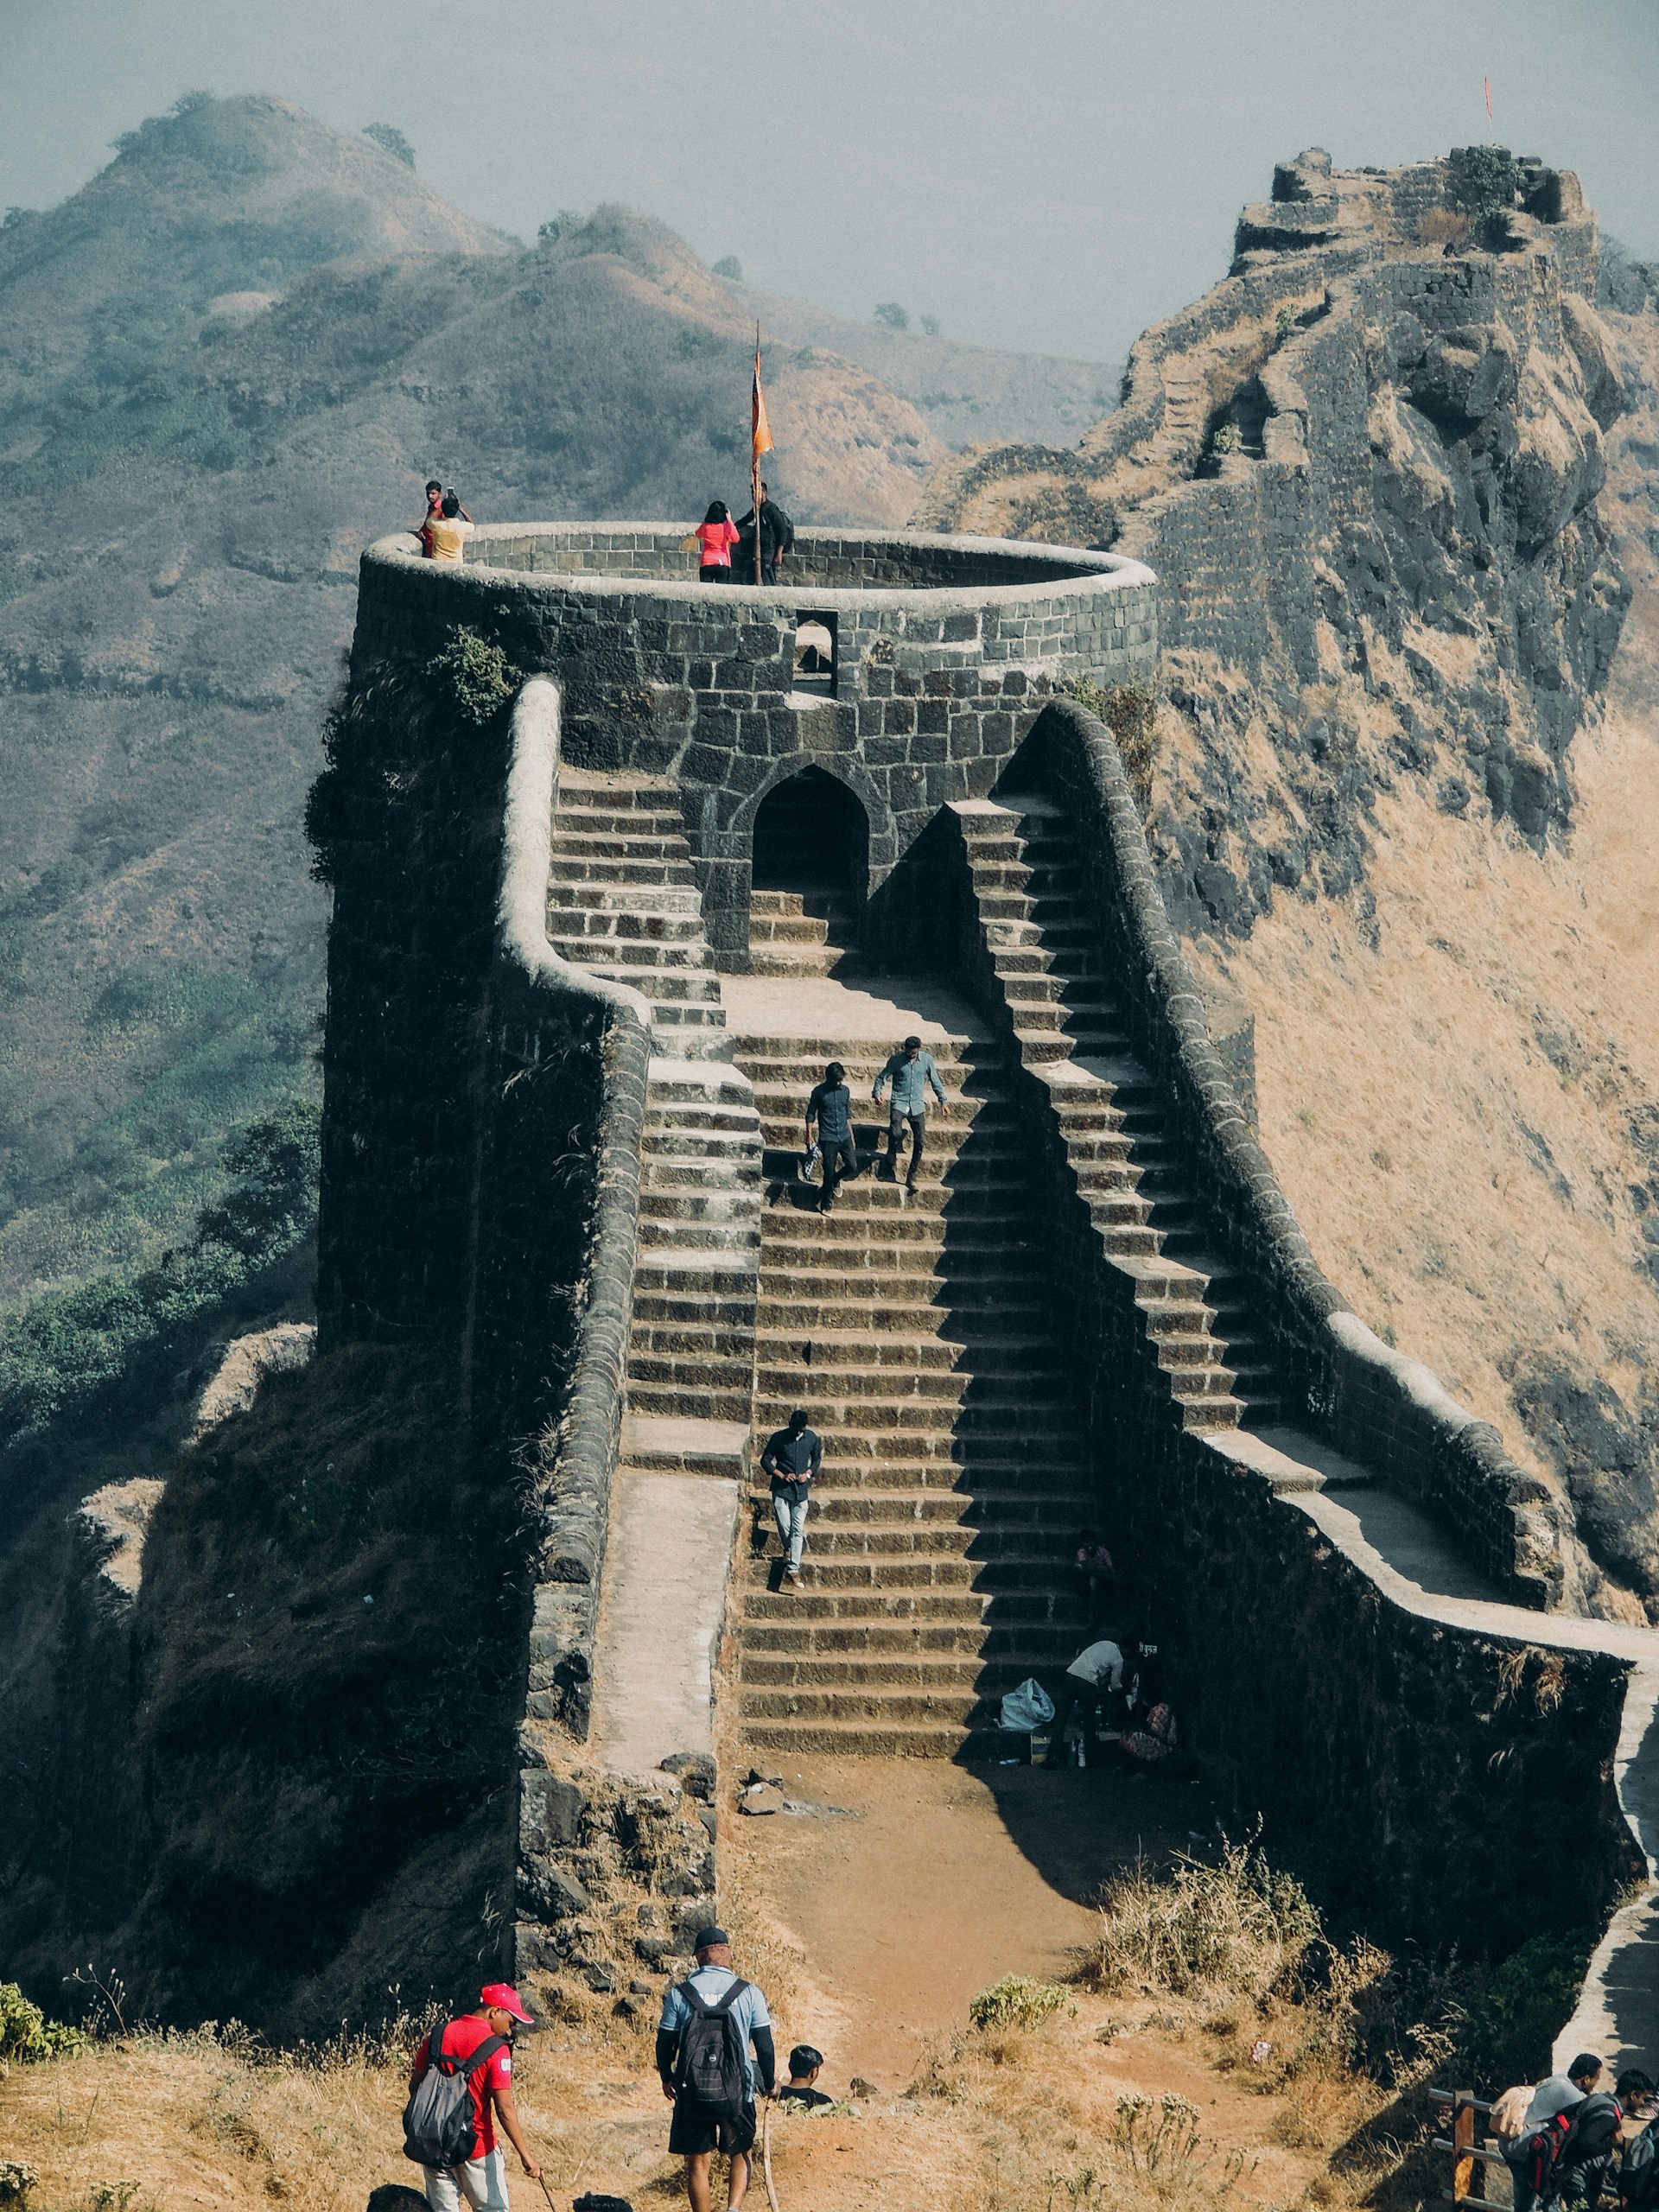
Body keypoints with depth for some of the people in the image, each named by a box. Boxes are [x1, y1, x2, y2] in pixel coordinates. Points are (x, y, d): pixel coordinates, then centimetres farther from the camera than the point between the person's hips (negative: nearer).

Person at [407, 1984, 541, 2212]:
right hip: (477, 2146, -5)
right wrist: (525, 2155, -15)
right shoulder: (496, 2048, -13)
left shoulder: (438, 2034, 3)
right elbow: (504, 2108, -17)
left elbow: (414, 2084, 8)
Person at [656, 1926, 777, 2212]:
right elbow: (764, 2045, -2)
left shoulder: (679, 1994, -4)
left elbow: (665, 2044, 1)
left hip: (691, 2092, 0)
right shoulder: (748, 1993, -5)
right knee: (739, 2155, 18)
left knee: (698, 2163, 10)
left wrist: (666, 2079, 20)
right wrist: (770, 2084, 15)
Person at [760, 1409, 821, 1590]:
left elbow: (817, 1459, 17)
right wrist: (782, 1475, -14)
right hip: (781, 1489, -2)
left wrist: (808, 1473, -3)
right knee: (785, 1528, -6)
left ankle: (793, 1570, -8)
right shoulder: (778, 1438, -6)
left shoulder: (812, 1438, 2)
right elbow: (765, 1460, 0)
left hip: (801, 1491, 2)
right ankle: (788, 1551, 27)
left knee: (798, 1531, -5)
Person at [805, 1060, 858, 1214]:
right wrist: (809, 1135, -6)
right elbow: (811, 1115, -1)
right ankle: (826, 1206, 11)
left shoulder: (845, 1090, 6)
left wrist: (851, 1135, 16)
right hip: (827, 1138, -4)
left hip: (844, 1136, 4)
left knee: (852, 1167, -6)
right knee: (829, 1172, -1)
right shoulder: (819, 1092, -7)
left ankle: (834, 1180, 26)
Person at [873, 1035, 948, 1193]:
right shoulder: (896, 1060, -1)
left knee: (920, 1141, -6)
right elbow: (882, 1077, 7)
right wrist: (877, 1093, -9)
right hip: (899, 1104, -2)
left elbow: (935, 1081, 16)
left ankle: (912, 1178, 4)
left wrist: (943, 1100, 17)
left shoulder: (927, 1060, 4)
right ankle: (892, 1162, 3)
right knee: (896, 1133, -25)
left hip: (917, 1105, 2)